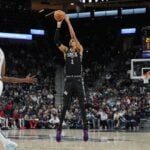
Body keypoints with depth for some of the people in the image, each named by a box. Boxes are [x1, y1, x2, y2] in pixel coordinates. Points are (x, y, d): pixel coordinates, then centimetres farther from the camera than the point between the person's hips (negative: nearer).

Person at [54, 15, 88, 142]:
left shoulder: (80, 50, 5)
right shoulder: (66, 50, 12)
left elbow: (74, 35, -4)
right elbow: (56, 41, 0)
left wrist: (68, 22, -5)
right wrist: (58, 26, -6)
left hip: (78, 80, -2)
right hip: (68, 80, 2)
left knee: (82, 105, -2)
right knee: (65, 106, 1)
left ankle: (85, 128, -1)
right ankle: (59, 128, 3)